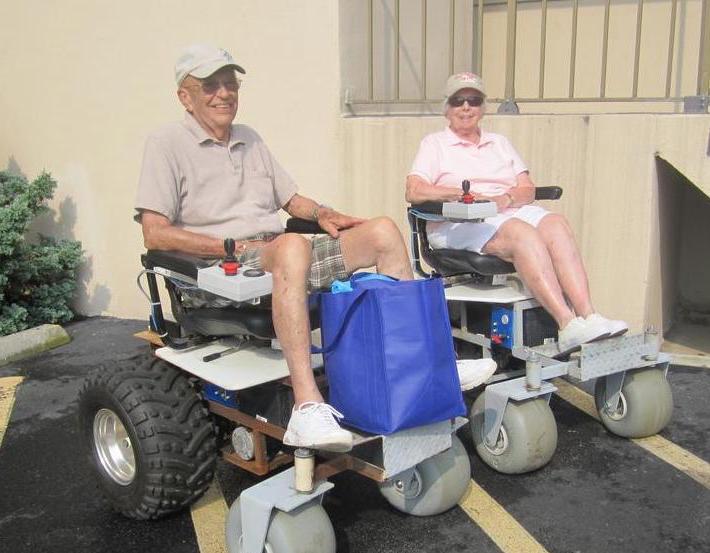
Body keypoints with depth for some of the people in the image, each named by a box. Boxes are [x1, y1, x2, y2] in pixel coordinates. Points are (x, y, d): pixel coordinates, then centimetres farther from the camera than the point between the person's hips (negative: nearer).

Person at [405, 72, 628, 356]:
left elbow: (528, 190, 15)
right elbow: (413, 192, -4)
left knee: (555, 223, -28)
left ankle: (587, 316, -41)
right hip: (460, 225, -4)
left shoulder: (499, 142, 27)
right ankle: (568, 324, -44)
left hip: (511, 212, 5)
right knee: (522, 233, -34)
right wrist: (462, 194, -16)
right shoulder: (434, 144, 14)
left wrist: (505, 199, -9)